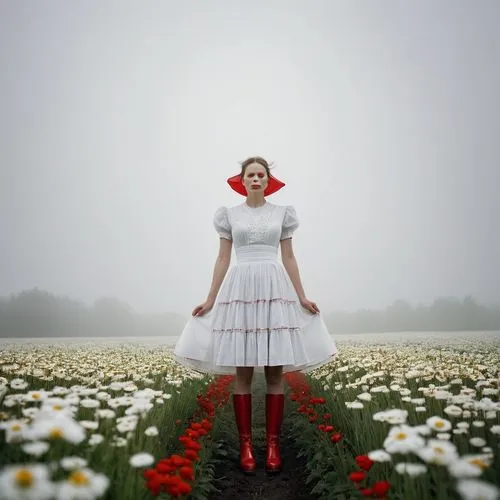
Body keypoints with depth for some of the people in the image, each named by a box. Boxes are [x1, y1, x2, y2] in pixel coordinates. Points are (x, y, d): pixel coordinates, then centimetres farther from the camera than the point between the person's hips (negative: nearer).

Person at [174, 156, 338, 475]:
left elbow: (289, 258, 8)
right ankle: (246, 444, 9)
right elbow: (223, 259, 8)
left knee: (276, 373, 1)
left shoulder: (282, 213, 9)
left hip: (275, 290, 1)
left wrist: (302, 297, 1)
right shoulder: (229, 214, 9)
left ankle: (273, 443, 10)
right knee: (242, 373, 0)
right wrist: (210, 300, 2)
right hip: (241, 290, 0)